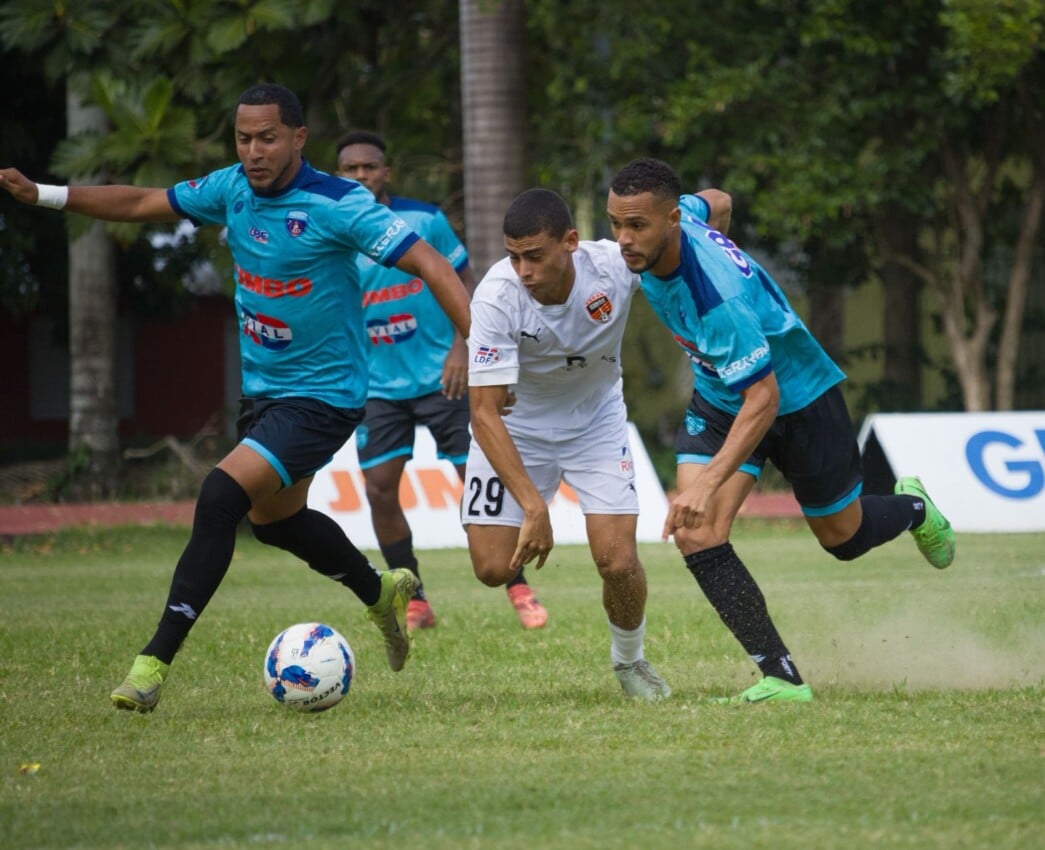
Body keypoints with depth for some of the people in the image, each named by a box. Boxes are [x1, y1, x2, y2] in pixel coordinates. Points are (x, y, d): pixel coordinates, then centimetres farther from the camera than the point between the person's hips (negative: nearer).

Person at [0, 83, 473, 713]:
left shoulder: (338, 205, -21)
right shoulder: (234, 189, -1)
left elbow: (428, 262, -23)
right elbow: (143, 204, 10)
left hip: (323, 396, -8)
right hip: (263, 387, 8)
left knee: (222, 496, -22)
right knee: (274, 516, 24)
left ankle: (156, 661, -20)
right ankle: (382, 592, 50)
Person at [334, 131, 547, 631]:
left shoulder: (425, 220, -6)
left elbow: (466, 284, 1)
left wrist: (462, 346, -13)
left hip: (441, 377, -2)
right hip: (379, 385, 2)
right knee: (379, 490, -7)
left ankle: (519, 591, 13)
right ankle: (415, 604, 7)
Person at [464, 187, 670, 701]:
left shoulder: (617, 264, -28)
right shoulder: (496, 298, -32)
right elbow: (485, 412, -32)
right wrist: (534, 507, -39)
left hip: (597, 421, 1)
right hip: (516, 427, -1)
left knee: (618, 563, -13)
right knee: (493, 568, -12)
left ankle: (630, 662, 18)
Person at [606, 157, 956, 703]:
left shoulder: (718, 296, -42)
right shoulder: (682, 213, -20)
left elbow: (763, 400, -39)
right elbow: (718, 203, 5)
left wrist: (708, 484, -46)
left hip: (795, 397, -6)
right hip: (717, 399, 6)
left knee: (843, 539, 17)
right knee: (696, 538, -15)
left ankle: (913, 509, 52)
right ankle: (781, 677, -10)